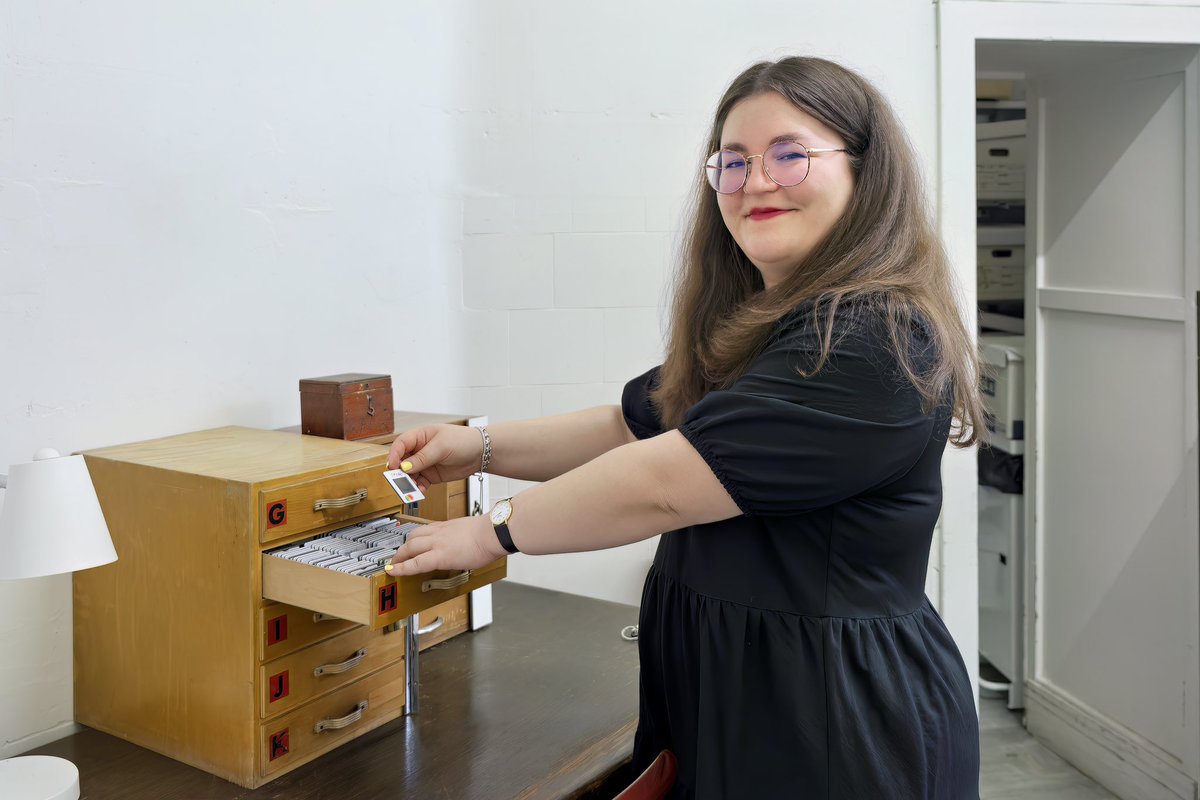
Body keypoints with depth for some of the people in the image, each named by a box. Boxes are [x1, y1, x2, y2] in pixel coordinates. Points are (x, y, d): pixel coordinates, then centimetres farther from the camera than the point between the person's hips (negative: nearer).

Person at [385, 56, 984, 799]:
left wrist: (495, 531, -13)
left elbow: (663, 482, -25)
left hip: (840, 724, -8)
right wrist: (481, 445, 2)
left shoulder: (876, 342, -23)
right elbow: (633, 427, 13)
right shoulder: (750, 326, 8)